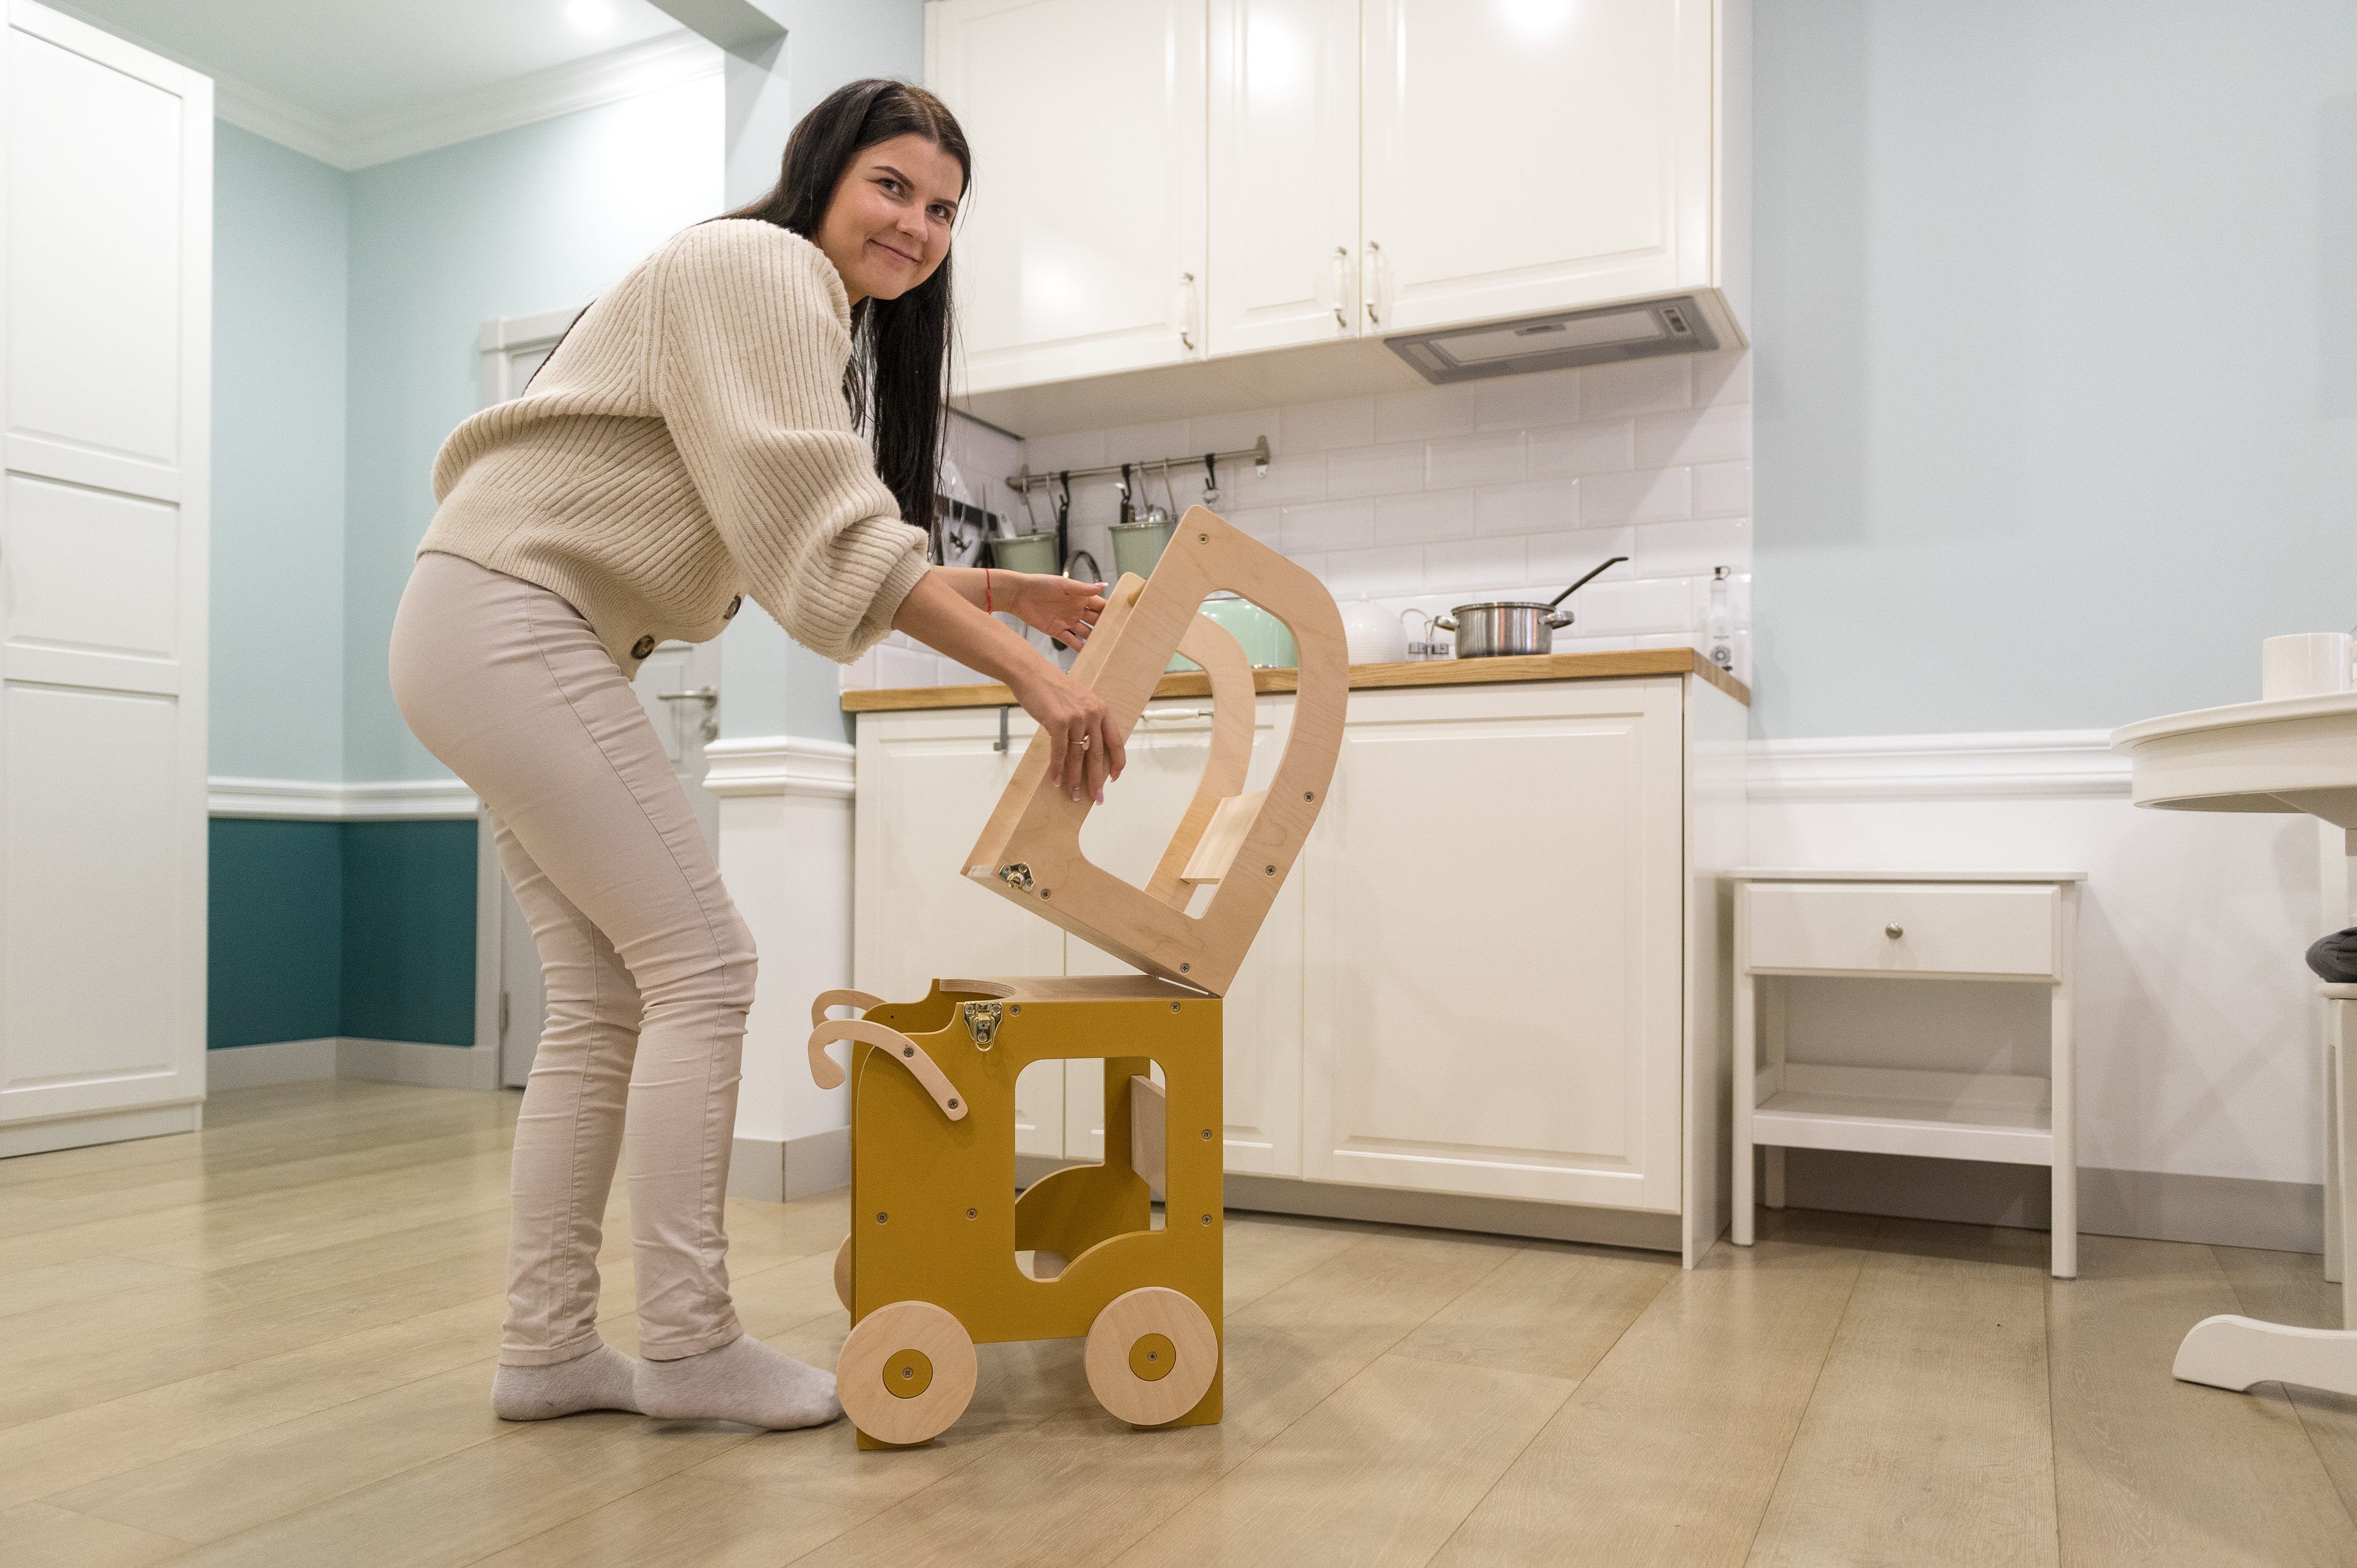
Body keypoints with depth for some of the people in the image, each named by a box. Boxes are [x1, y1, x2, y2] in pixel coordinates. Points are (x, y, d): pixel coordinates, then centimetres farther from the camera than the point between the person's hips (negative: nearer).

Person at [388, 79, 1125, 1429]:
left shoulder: (820, 326, 21)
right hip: (512, 619, -10)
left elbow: (814, 551, 15)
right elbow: (827, 532, -24)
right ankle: (688, 1343, -2)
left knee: (605, 999, 7)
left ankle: (546, 1346, 13)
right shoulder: (760, 268, -11)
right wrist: (1028, 672, -27)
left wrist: (1004, 593, 7)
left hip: (500, 646, 10)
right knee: (702, 966, -10)